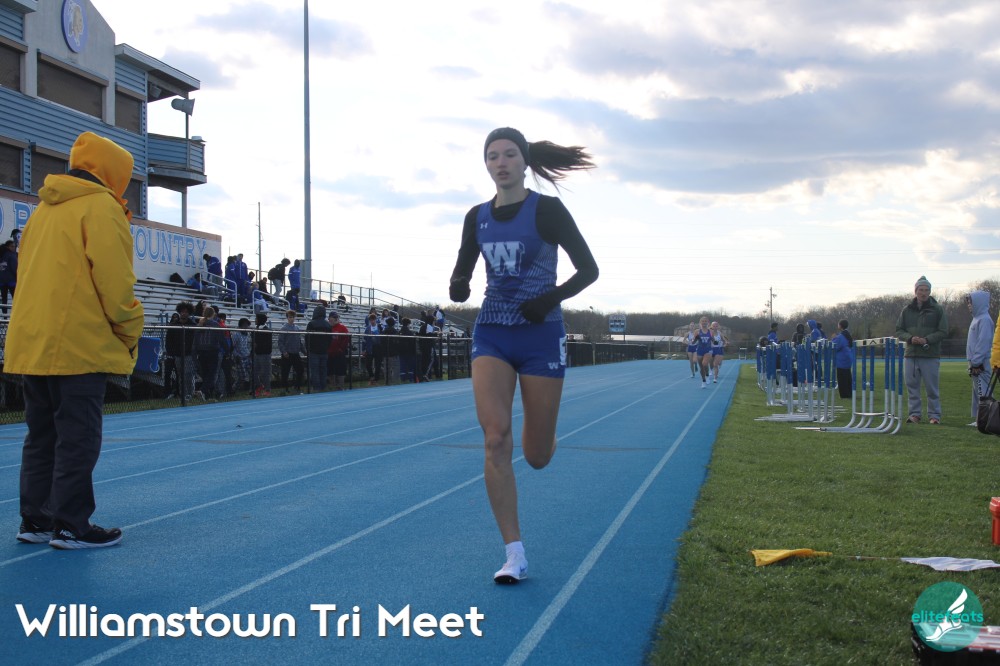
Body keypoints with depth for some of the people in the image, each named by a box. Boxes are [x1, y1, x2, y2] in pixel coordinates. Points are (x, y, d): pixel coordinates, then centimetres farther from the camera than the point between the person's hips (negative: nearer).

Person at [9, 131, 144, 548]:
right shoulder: (102, 207, -7)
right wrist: (130, 331, -3)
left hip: (32, 344, 8)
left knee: (41, 436, 13)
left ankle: (35, 521, 18)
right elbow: (114, 282, -14)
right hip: (81, 346, -8)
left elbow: (31, 275, 20)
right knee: (78, 437, -3)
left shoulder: (44, 209, 18)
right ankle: (72, 526, 0)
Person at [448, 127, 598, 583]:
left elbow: (588, 270, -6)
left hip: (540, 336, -3)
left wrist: (551, 298, -22)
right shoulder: (478, 217, 6)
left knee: (536, 457, 3)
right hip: (491, 336, 3)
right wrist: (458, 286, -7)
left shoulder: (547, 210, -7)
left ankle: (540, 437, 44)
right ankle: (515, 554, -9)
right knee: (495, 441, -15)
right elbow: (462, 270, 17)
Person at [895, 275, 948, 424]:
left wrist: (927, 340, -15)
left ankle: (934, 415, 8)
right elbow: (899, 330, 10)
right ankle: (914, 413, 14)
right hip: (911, 355, 3)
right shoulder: (907, 310, 10)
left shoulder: (937, 310, 1)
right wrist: (910, 338, -9)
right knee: (912, 386, 5)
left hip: (931, 356, -3)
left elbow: (943, 332, -2)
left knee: (932, 388, 0)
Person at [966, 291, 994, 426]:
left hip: (981, 364, -10)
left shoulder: (984, 320, -13)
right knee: (977, 391, 12)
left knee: (982, 391, -10)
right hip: (976, 363, 10)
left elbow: (983, 342, -19)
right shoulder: (977, 318, 17)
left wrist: (976, 362, -20)